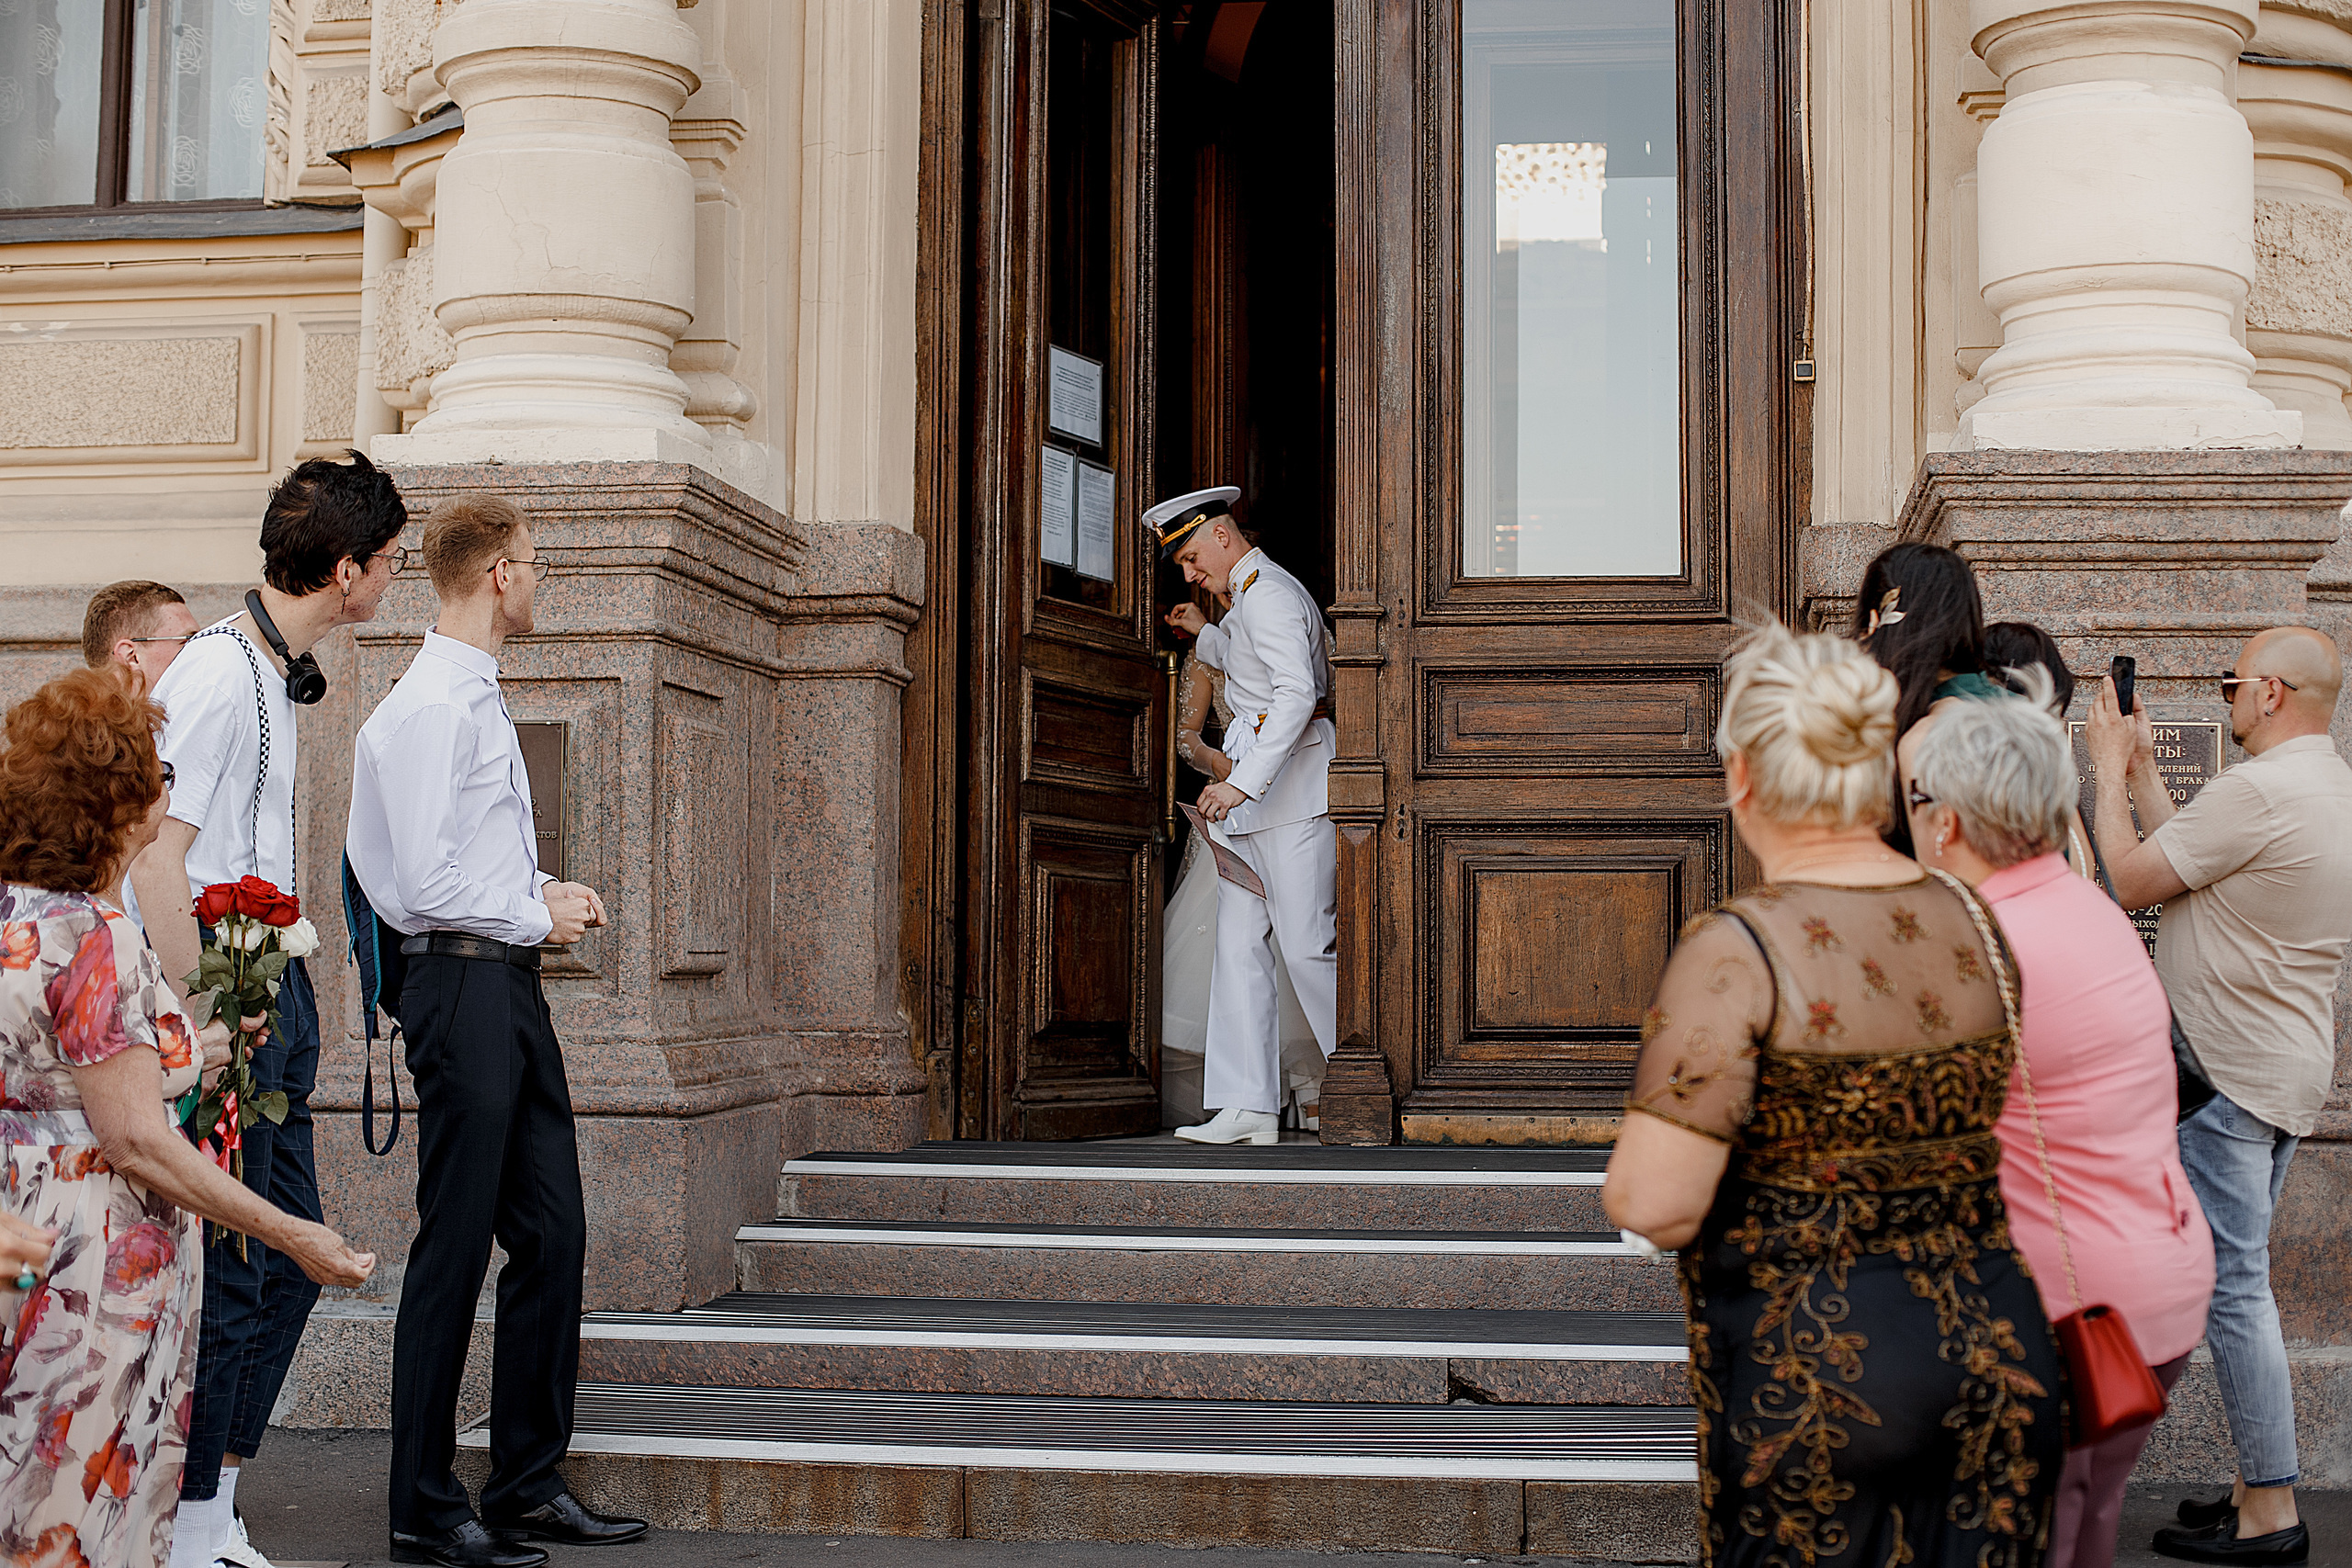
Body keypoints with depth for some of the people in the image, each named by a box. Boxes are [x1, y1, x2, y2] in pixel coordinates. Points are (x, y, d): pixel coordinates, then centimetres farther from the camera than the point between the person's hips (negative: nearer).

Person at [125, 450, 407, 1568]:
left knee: (289, 1264, 13)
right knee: (227, 1277, -5)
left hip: (273, 990, 10)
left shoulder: (274, 670, 15)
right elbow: (155, 860, -21)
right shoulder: (217, 673, -15)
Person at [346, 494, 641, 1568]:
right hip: (462, 985, -10)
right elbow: (426, 882, -20)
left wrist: (544, 894, 10)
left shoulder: (476, 700, 18)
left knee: (552, 1237, 11)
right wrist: (539, 917, -8)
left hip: (509, 986, 10)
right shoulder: (432, 706, -14)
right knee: (454, 1249, -3)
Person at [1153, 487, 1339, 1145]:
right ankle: (1247, 1107, 1)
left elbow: (1296, 695, -24)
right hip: (1257, 796, 10)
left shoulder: (1269, 593, -11)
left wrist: (1242, 782, -29)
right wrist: (1204, 634, 35)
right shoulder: (1251, 597, 21)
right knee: (1239, 944, 3)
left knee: (1308, 945, -8)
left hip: (1294, 785, -10)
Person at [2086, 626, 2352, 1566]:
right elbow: (2190, 864, 17)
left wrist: (2109, 766, -2)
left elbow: (2132, 881, -13)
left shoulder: (2258, 792, -20)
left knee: (2231, 1286, -5)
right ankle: (2260, 1489, 21)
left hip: (2231, 1076, -10)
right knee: (2240, 1283, 15)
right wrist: (2142, 771, 19)